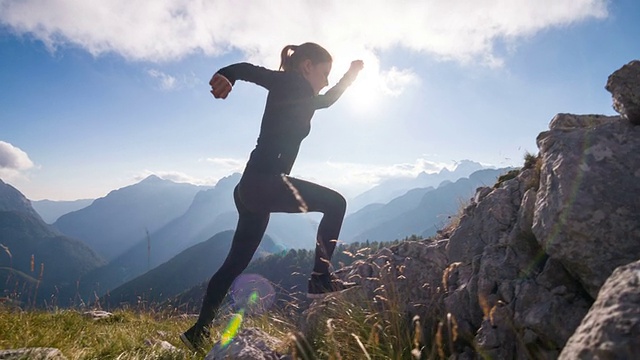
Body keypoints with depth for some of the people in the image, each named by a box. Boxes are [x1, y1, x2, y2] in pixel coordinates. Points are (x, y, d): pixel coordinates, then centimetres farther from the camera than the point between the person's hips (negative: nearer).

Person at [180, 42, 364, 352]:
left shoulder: (302, 97, 24)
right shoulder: (289, 83, -1)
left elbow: (327, 100, 42)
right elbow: (250, 70, -18)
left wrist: (351, 76, 35)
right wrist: (226, 75, -39)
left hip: (254, 188, 10)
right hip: (262, 183, -10)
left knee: (235, 264, 14)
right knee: (335, 204, -4)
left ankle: (198, 331, 24)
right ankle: (321, 279, -3)